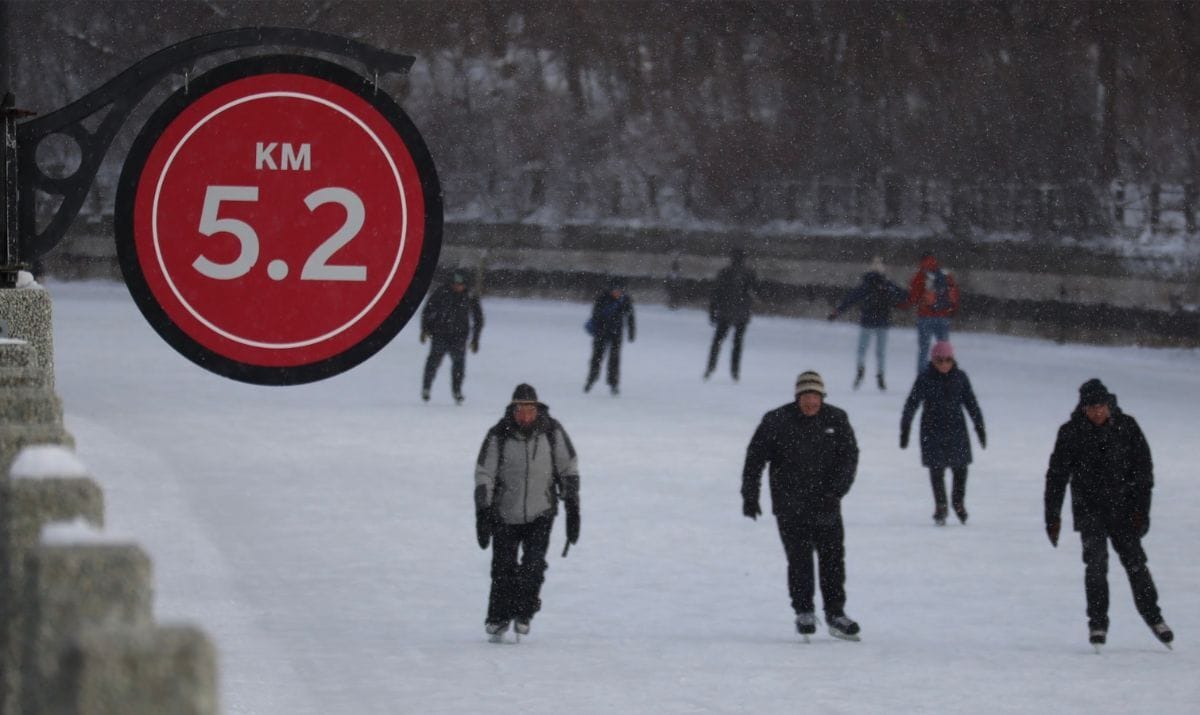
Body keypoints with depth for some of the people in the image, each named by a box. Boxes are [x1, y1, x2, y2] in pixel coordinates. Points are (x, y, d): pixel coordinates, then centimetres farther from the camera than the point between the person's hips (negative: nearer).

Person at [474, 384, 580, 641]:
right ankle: (497, 619, 17)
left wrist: (572, 509, 3)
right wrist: (483, 514, -8)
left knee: (534, 566, -13)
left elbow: (569, 470, 5)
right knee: (503, 569, -1)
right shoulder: (498, 435, -8)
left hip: (541, 513, 0)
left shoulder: (552, 432, -5)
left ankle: (524, 613, 6)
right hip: (505, 514, 0)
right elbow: (484, 475, -3)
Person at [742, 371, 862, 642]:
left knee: (833, 557, 2)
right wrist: (750, 495, -3)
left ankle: (835, 614, 11)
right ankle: (804, 613, 6)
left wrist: (835, 490, -13)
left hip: (826, 505, 2)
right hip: (790, 505, -2)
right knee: (799, 558, -5)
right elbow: (755, 456, 1)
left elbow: (849, 456, -1)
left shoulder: (836, 419, 1)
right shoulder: (777, 421, -4)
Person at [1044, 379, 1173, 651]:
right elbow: (1057, 476, 1)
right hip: (1089, 509, -1)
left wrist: (1141, 509, -8)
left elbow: (1143, 468, -1)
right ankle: (1097, 623, -8)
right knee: (1096, 560, -14)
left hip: (1122, 508, 1)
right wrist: (1052, 516, 0)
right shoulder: (1071, 433, -5)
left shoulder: (1127, 427, -3)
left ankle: (1153, 617, 18)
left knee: (1135, 561, 2)